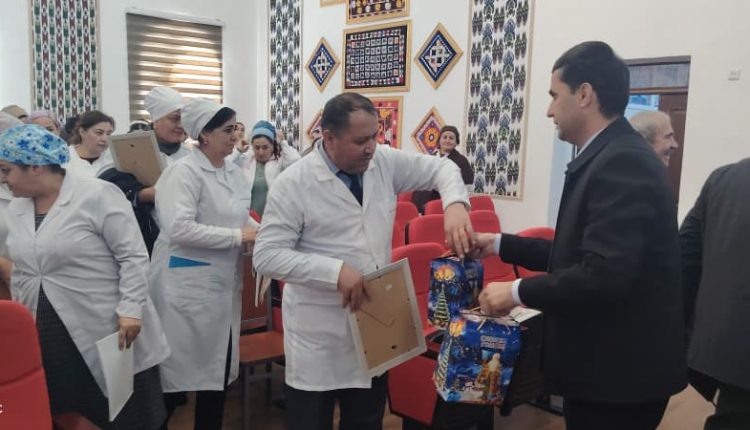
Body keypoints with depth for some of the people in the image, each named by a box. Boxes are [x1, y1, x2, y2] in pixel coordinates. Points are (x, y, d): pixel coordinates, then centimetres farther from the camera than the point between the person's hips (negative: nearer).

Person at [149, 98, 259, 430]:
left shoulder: (234, 174, 10)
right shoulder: (184, 172, -14)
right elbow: (179, 228, -24)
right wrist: (238, 236, -21)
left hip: (224, 284, 7)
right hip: (188, 286, -7)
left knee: (217, 368, 16)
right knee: (179, 369, 5)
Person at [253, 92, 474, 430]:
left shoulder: (384, 162, -1)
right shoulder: (293, 183, -15)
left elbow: (439, 167, 8)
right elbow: (266, 256, -17)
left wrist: (455, 204, -15)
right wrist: (335, 270, -27)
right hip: (319, 330, -5)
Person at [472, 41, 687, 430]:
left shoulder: (621, 162, -22)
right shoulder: (612, 157, 9)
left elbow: (605, 275, -30)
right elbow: (579, 253, 13)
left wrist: (518, 292, -19)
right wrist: (502, 245, 12)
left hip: (620, 369, -9)